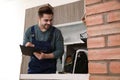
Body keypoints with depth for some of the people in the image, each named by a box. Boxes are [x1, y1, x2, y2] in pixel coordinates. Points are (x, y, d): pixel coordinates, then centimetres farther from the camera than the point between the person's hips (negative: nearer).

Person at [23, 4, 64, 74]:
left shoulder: (56, 32, -6)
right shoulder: (30, 31, 1)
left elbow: (60, 51, -6)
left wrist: (46, 56, -20)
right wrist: (27, 47, -16)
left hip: (50, 70, -1)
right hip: (33, 69, 2)